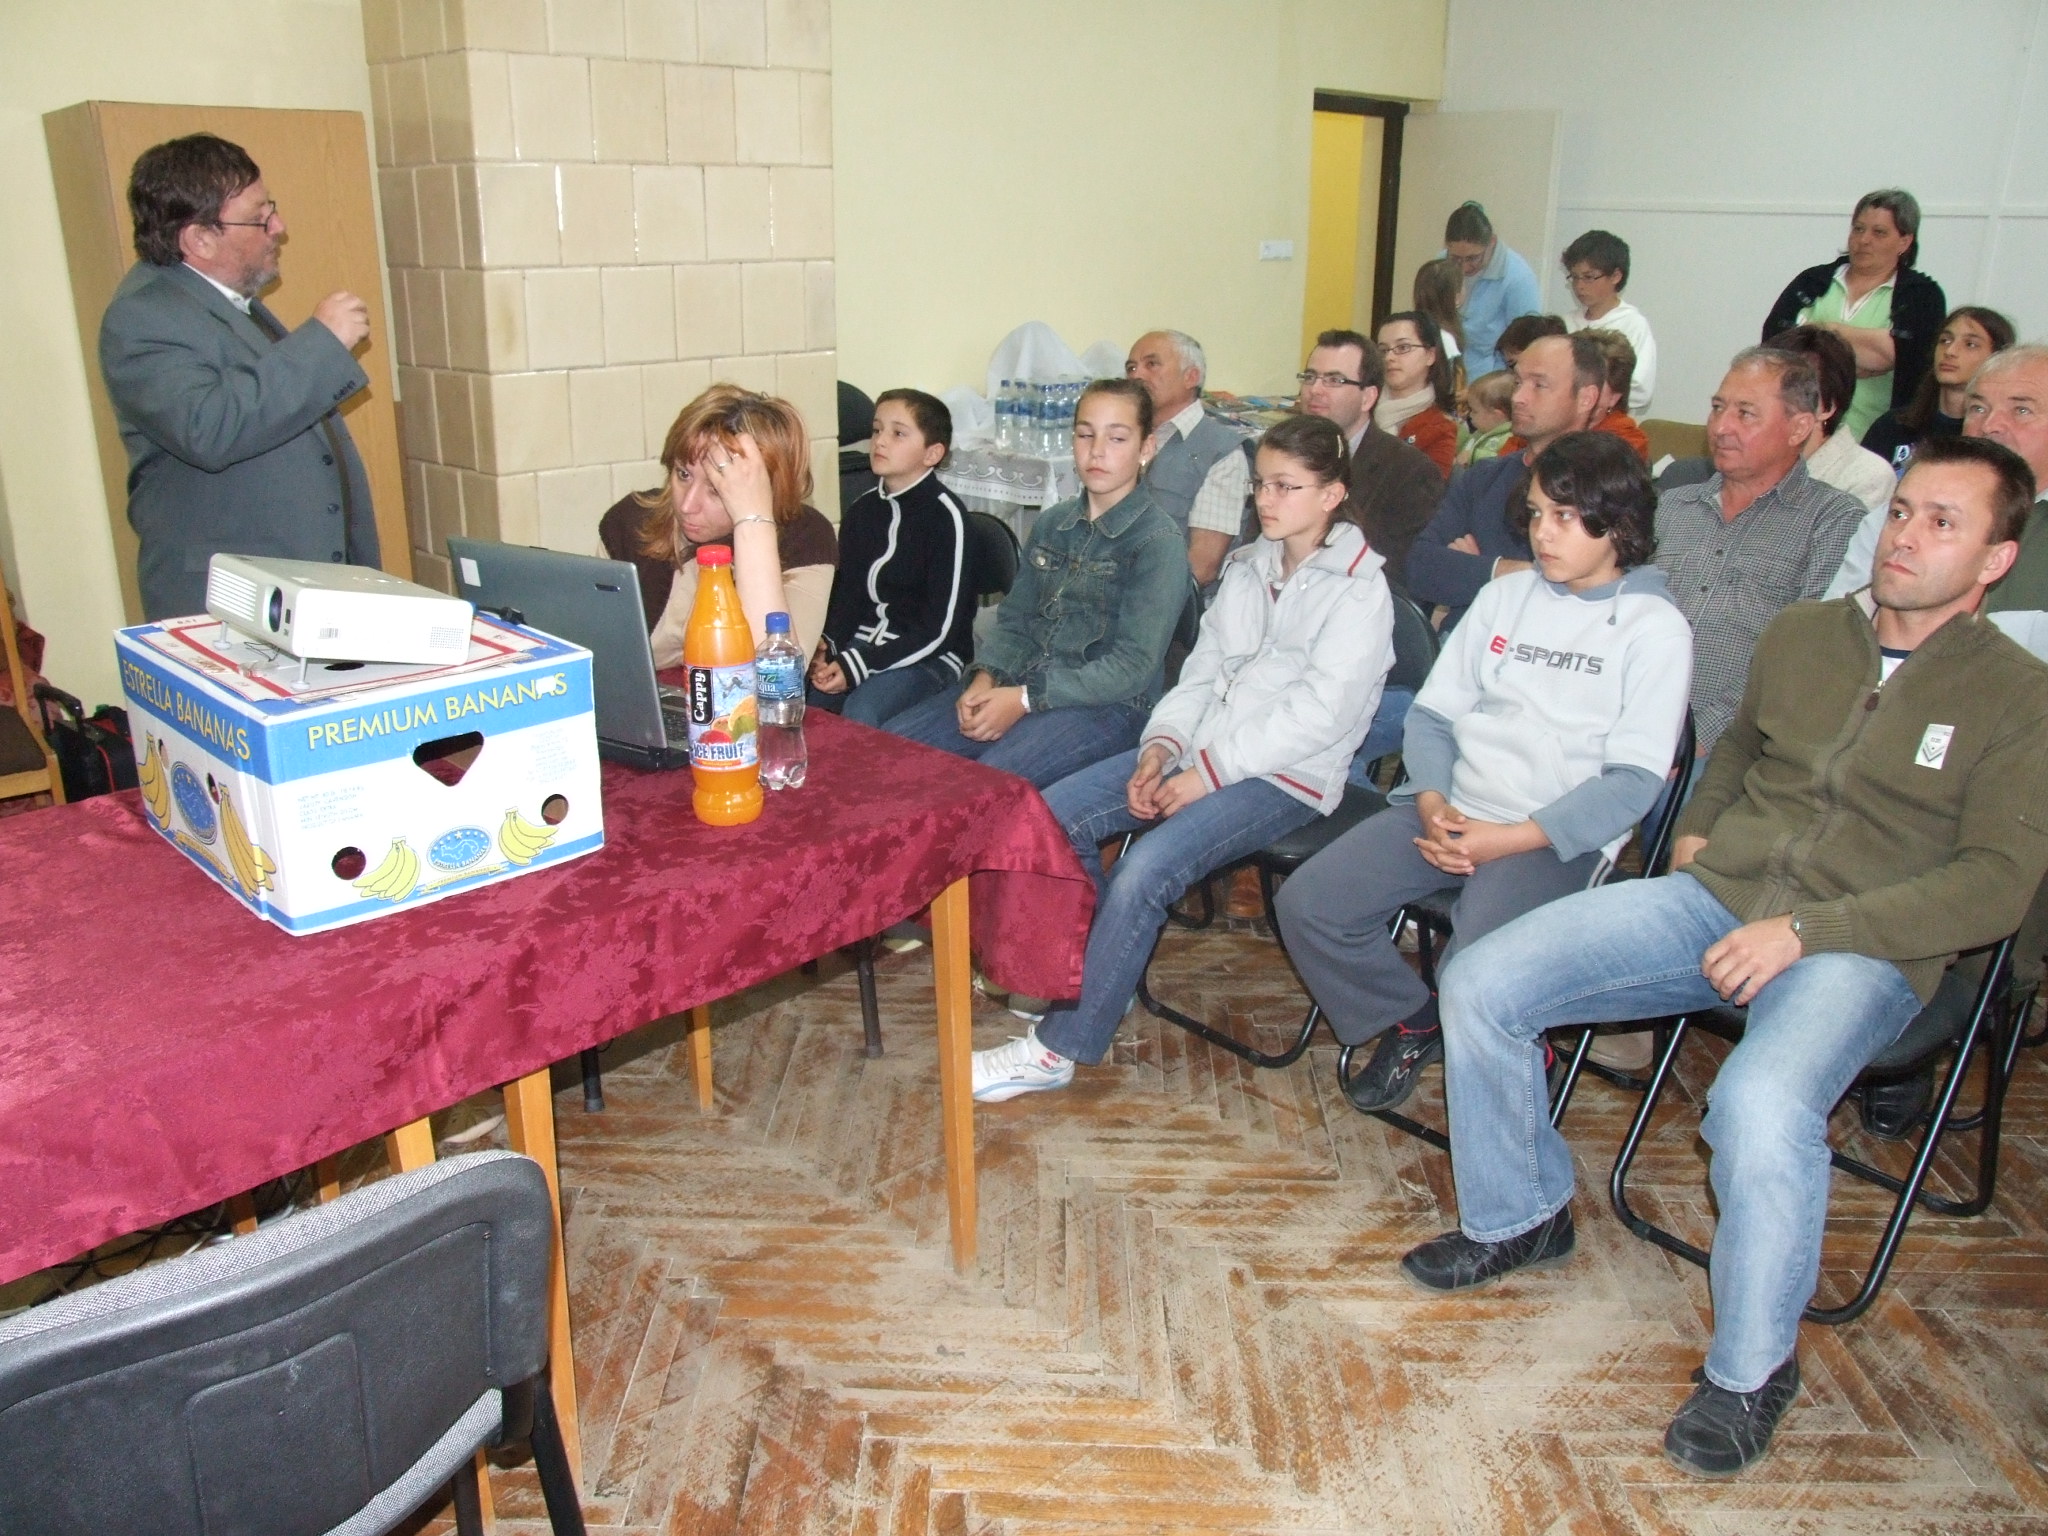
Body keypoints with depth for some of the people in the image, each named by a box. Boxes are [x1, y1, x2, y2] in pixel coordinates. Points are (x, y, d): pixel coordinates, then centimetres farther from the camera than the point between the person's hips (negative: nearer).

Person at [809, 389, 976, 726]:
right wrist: (826, 648, -12)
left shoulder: (944, 515, -10)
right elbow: (846, 595, 11)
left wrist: (857, 666, -18)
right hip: (864, 644, 5)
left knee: (860, 712, -31)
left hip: (931, 656, -5)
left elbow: (939, 627, -13)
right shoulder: (862, 510, 9)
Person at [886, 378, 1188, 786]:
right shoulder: (1051, 524, 14)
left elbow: (1132, 667, -14)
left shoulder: (1160, 543, -8)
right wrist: (985, 678, -7)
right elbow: (1014, 620, 15)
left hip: (1107, 706, -6)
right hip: (1020, 685, 7)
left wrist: (1025, 699, -19)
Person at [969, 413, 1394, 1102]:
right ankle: (1091, 977, 8)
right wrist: (1163, 746, -5)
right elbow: (1202, 670, 14)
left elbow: (1319, 714, -17)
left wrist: (1207, 774, -18)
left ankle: (1057, 1049, -15)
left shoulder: (1359, 590, -8)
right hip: (1205, 752, 8)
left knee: (1141, 873, -28)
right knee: (1055, 811, -9)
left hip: (1287, 778, -8)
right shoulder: (1248, 567, 15)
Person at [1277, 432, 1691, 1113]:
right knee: (1306, 904, -11)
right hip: (1451, 809, 5)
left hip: (1557, 835, -5)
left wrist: (1510, 839, -18)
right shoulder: (1505, 595, 14)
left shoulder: (1655, 627, -2)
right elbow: (1432, 712, 12)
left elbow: (1634, 780, -8)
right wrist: (1432, 802, -8)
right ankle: (1410, 1022, 13)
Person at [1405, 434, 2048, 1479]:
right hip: (1712, 896, 5)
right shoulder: (1798, 635, 14)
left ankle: (1751, 1370, -8)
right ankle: (1517, 1217, 13)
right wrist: (1694, 831, 13)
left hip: (1862, 951, -5)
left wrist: (1807, 929, -19)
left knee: (1760, 1104, -37)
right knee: (1479, 984, -11)